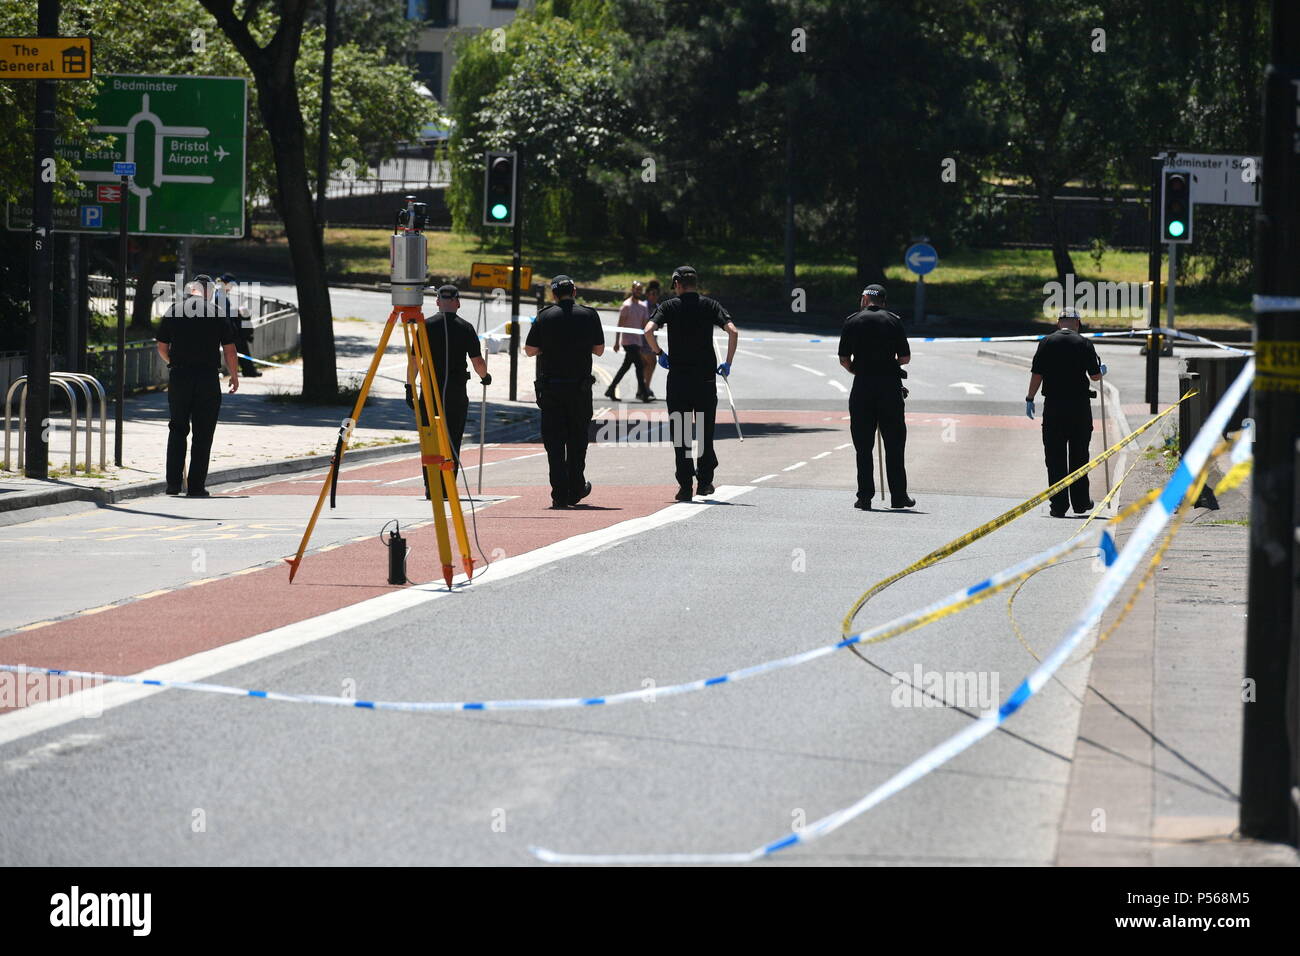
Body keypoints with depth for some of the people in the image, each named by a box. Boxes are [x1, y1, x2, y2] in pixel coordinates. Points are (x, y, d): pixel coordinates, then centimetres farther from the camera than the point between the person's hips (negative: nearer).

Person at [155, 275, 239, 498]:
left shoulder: (174, 311, 3)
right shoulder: (216, 313, -2)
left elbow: (162, 348, 7)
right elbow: (229, 349, -2)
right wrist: (234, 376, 11)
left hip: (179, 378, 2)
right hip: (208, 378, -2)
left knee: (177, 430, 13)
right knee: (203, 434, 4)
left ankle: (173, 483, 6)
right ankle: (196, 486, 2)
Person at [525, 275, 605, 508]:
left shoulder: (545, 317, -3)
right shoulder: (589, 315, 0)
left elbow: (530, 350, 0)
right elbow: (599, 349, 6)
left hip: (550, 386, -1)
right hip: (581, 387, 1)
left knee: (554, 441, 2)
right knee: (577, 440, 14)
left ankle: (559, 494, -5)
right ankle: (575, 490, 21)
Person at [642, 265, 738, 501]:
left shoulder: (670, 306, 1)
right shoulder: (710, 305, 4)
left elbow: (648, 331, -13)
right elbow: (733, 331, -8)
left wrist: (659, 353, 2)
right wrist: (728, 363, -1)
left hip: (678, 376, -1)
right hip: (706, 375, 1)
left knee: (680, 433, 4)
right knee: (705, 430, 12)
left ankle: (685, 484, -1)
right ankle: (705, 480, 13)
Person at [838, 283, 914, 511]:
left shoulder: (852, 321, 3)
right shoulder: (893, 321, 2)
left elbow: (843, 359, 4)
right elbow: (905, 357, 2)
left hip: (862, 387, 0)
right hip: (890, 386, 0)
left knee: (863, 445, 5)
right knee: (894, 444, 7)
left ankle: (865, 496, 1)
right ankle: (898, 496, 7)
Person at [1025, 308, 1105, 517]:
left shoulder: (1047, 343, 0)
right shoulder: (1084, 344, -1)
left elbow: (1037, 374, -3)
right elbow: (1095, 376, 1)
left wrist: (1030, 399, 6)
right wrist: (1101, 371, 23)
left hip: (1053, 406, 0)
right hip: (1080, 405, 0)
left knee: (1055, 457, 3)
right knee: (1079, 456, 11)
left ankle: (1059, 505, -1)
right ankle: (1080, 502, 15)